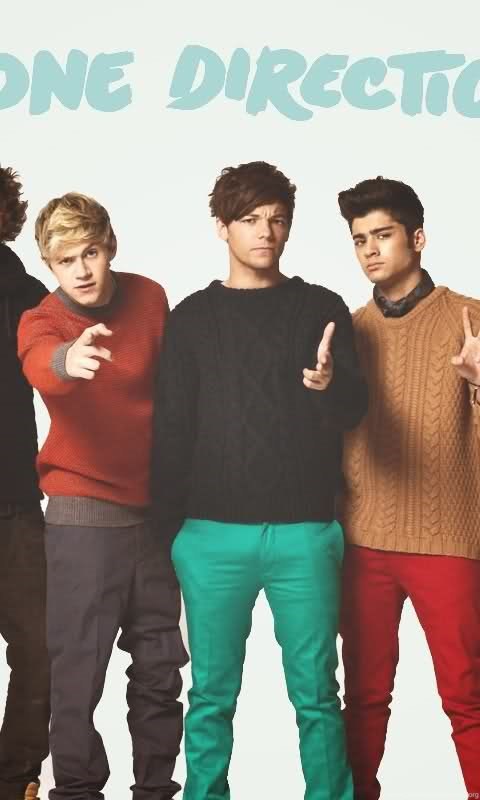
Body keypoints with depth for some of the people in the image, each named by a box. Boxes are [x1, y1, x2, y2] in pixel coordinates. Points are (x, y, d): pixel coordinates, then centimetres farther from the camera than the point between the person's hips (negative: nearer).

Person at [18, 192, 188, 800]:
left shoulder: (149, 298, 1)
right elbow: (40, 367, -34)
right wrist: (68, 359, -58)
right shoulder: (41, 322, -10)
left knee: (160, 665, 13)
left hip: (155, 507, 4)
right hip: (84, 514, -4)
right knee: (79, 669, -1)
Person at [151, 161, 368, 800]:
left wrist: (330, 384, -25)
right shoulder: (193, 317, 8)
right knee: (212, 694, 5)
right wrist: (168, 530, 2)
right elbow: (171, 430, 8)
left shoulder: (322, 309, 8)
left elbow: (354, 409, -2)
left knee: (315, 692, 3)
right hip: (213, 534, 1)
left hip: (305, 532, 0)